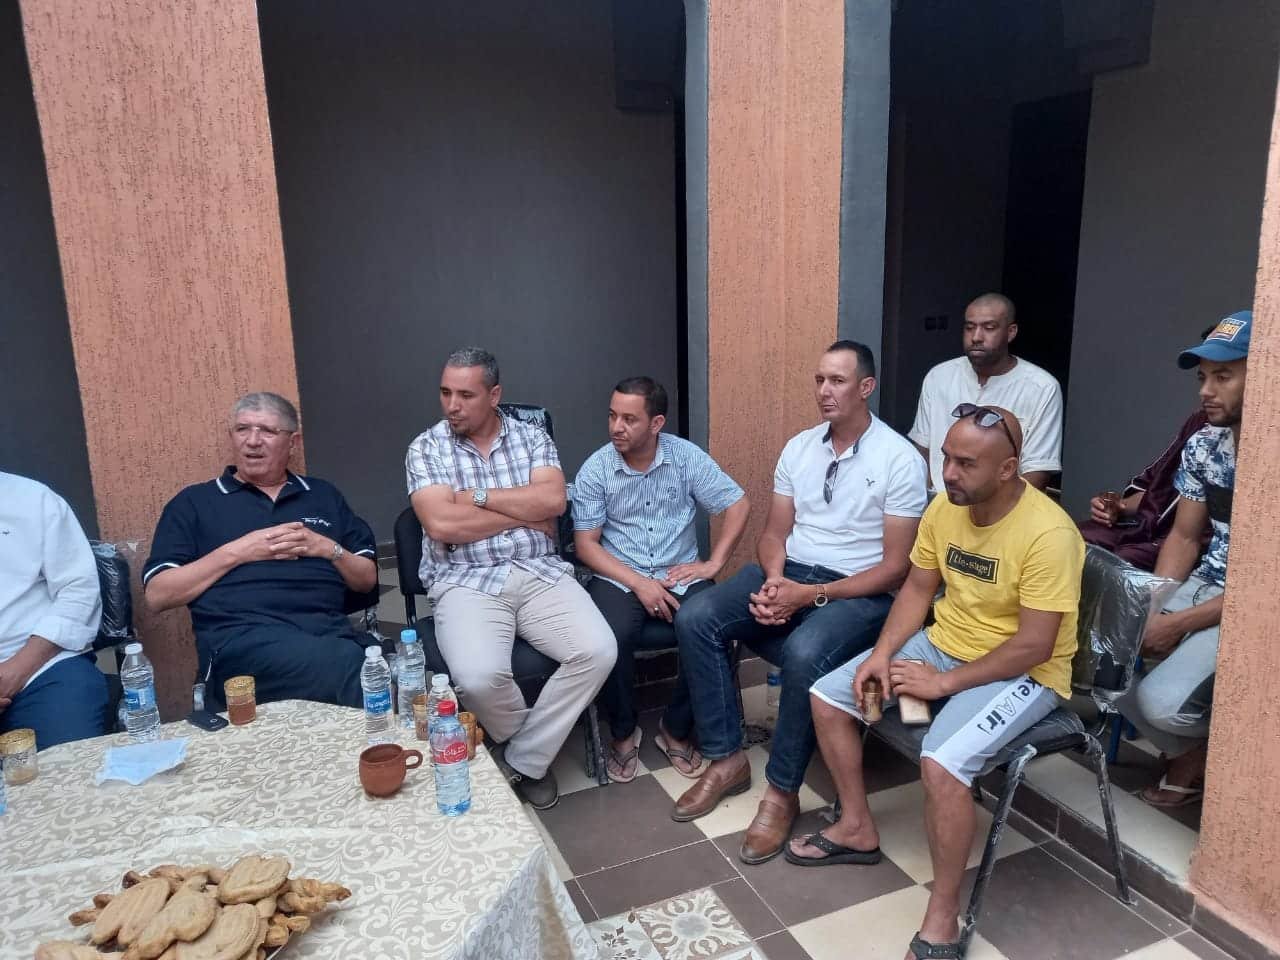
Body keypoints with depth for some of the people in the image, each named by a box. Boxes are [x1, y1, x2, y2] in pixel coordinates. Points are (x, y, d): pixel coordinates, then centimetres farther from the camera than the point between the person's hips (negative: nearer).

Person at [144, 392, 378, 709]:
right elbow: (157, 595, 7)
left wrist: (328, 548, 3)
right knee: (348, 666, -37)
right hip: (240, 638, -3)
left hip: (328, 633, 3)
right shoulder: (194, 502, 16)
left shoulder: (323, 495, 23)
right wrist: (236, 553, -3)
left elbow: (367, 579, 23)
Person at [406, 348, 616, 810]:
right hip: (466, 581, -2)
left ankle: (519, 762, -1)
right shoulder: (425, 448, 4)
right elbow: (441, 524, -11)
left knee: (598, 651, -21)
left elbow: (552, 500, -7)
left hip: (541, 573, 3)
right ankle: (537, 753, 6)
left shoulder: (532, 436, 10)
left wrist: (478, 496, -8)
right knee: (479, 676, -30)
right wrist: (526, 514, -7)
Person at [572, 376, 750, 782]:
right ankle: (623, 732, -1)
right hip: (618, 578, -1)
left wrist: (713, 563, -7)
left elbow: (737, 505, 3)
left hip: (680, 575, 1)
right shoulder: (595, 469, -5)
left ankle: (675, 729, -1)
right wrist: (639, 583, -17)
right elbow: (586, 544, -6)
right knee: (610, 639, -32)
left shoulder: (688, 457, -3)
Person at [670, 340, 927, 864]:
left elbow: (896, 567, -12)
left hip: (858, 592, -5)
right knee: (695, 618, -16)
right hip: (789, 572, 6)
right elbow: (774, 533, 10)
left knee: (804, 654, -36)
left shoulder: (900, 459, -10)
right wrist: (774, 580, -14)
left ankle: (781, 791, -12)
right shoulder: (798, 447, 7)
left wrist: (811, 595, -21)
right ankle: (726, 759, -2)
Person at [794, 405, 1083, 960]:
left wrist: (943, 683, -22)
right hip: (942, 644, 8)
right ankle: (857, 829, 19)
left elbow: (1033, 647, -25)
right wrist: (882, 653, -8)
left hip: (1023, 673, -7)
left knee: (941, 763, -32)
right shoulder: (944, 506, -4)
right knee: (828, 698, 0)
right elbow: (918, 590, 6)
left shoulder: (1048, 534, -26)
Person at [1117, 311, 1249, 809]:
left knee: (1161, 700, -25)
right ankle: (1189, 749, 12)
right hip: (1205, 585, 7)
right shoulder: (1202, 446, 1)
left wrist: (1178, 625, -20)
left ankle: (1206, 748, 13)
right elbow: (1185, 537, 7)